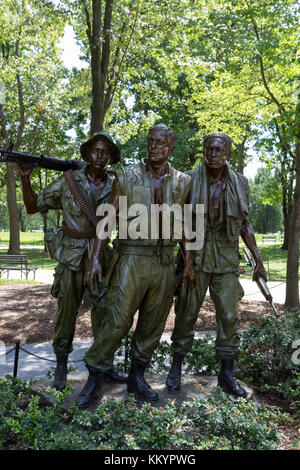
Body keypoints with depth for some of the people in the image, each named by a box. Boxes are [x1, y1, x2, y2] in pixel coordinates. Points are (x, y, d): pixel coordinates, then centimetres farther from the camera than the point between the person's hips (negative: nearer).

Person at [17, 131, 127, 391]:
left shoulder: (115, 185, 3)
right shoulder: (68, 180, -3)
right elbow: (33, 206, 2)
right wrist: (25, 178, -12)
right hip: (71, 255, -2)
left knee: (103, 312, 9)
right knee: (66, 311, 7)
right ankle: (61, 365, 27)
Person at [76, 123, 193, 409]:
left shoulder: (182, 183, 8)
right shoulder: (127, 176, 0)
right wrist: (96, 258, -9)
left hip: (165, 260, 3)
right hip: (133, 257, -3)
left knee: (153, 323, 10)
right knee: (117, 321, -6)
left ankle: (137, 377, 27)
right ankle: (94, 377, 13)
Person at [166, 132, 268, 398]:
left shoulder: (239, 183, 5)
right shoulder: (190, 181, -1)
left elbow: (245, 225, 11)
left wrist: (258, 261, 7)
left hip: (226, 255, 2)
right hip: (195, 253, -2)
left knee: (228, 316, 3)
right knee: (187, 313, 4)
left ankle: (226, 375, 19)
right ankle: (176, 367, 22)